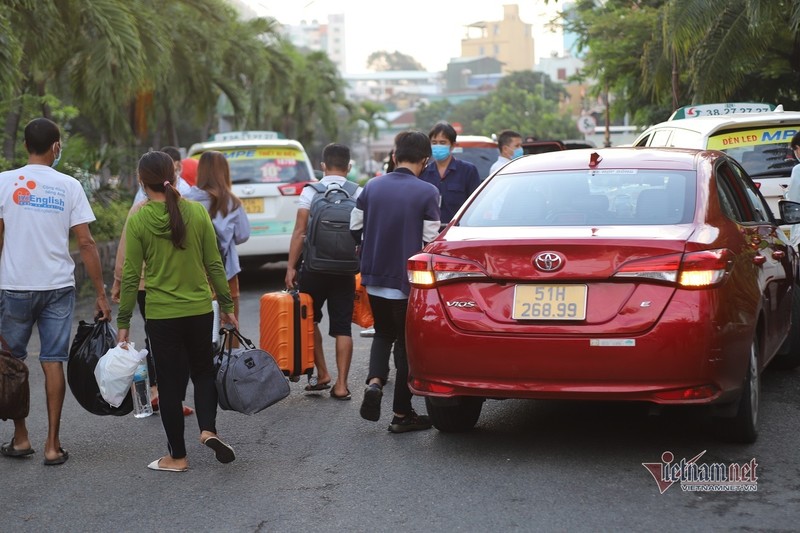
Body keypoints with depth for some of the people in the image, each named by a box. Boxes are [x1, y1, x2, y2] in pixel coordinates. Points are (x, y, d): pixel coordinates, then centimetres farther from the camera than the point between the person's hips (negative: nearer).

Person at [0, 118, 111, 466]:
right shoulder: (69, 186, -1)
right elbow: (86, 244, -3)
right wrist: (101, 294, 1)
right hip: (58, 287, 1)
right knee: (53, 362, 4)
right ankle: (53, 444, 5)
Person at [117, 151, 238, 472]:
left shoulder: (138, 220, -9)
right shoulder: (197, 212, -4)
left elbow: (131, 276, -7)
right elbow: (214, 265, 0)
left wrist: (123, 322, 0)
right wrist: (226, 305, 10)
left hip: (161, 314, -2)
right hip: (199, 310, 2)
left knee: (170, 383, 9)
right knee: (203, 372, 21)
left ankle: (178, 456, 16)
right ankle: (208, 429, -1)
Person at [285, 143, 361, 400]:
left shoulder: (310, 191, -3)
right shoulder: (359, 194, 1)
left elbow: (299, 231, -8)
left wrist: (291, 266, -5)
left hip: (314, 267, -1)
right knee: (342, 327, 5)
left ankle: (322, 374, 14)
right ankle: (341, 384, 2)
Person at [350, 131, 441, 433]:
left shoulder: (371, 187, 2)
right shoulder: (427, 192, -12)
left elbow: (355, 229, 7)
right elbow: (431, 240, -12)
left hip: (374, 276, 4)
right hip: (407, 281, -4)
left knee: (383, 333, 23)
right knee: (406, 342, 8)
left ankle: (374, 381, -3)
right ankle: (402, 413, 13)